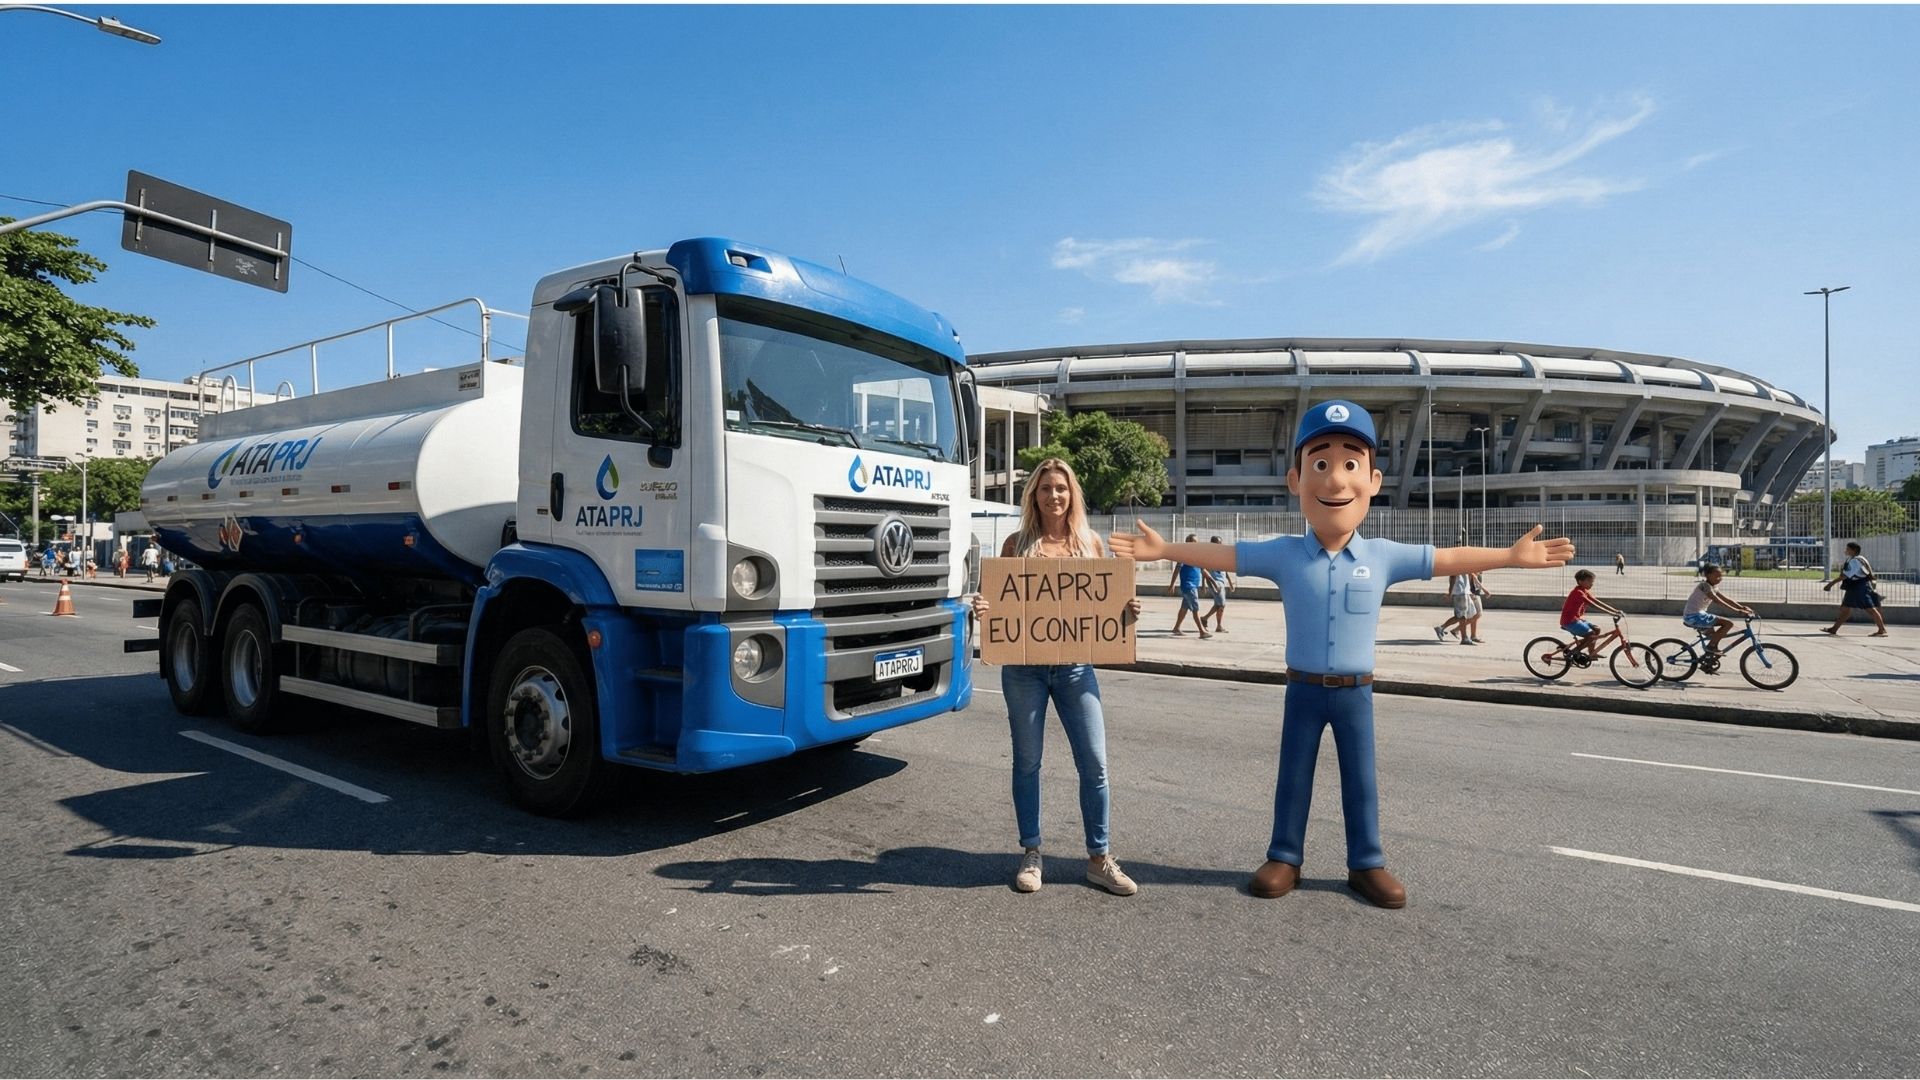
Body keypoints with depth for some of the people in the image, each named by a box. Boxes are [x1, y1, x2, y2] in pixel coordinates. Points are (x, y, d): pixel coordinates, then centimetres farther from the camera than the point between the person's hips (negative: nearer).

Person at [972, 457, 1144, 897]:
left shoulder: (1090, 541, 6)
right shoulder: (1018, 543, 1)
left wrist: (1127, 609, -7)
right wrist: (983, 609, -18)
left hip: (1074, 665, 1)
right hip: (1024, 666, -1)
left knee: (1094, 762, 2)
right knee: (1027, 761, 9)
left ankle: (1099, 859, 18)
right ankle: (1030, 854, 24)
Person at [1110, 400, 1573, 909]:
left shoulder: (1384, 556, -5)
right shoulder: (1283, 554, -8)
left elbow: (1446, 559, 4)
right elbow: (1221, 554, -5)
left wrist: (1511, 555, 1)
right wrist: (1164, 549, -8)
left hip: (1356, 691, 1)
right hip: (1303, 689, -1)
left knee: (1360, 781, 11)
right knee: (1293, 777, 10)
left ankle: (1366, 863, 27)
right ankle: (1284, 858, 23)